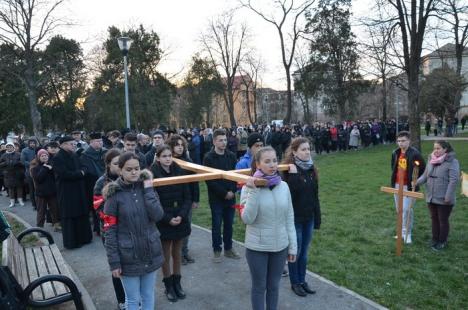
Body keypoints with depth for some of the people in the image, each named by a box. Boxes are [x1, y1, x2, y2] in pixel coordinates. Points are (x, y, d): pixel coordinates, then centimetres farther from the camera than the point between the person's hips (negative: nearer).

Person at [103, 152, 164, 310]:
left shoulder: (146, 187, 0)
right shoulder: (114, 194, -11)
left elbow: (158, 216, -13)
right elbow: (110, 231, -9)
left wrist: (148, 189, -16)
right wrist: (114, 262, -10)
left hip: (151, 253, 3)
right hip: (129, 257, -3)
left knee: (148, 296, 19)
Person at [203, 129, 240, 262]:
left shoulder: (231, 156, 4)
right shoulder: (208, 158, -9)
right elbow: (209, 180, -13)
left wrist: (232, 191, -8)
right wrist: (224, 193, -14)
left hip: (230, 196, 4)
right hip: (216, 197, -4)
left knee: (229, 224, 13)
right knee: (217, 224, 6)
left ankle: (228, 248, 27)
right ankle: (217, 250, 20)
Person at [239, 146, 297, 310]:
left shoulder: (283, 186, -3)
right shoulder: (249, 187, -13)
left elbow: (289, 218, 3)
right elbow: (247, 219, -21)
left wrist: (293, 246, 5)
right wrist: (253, 191, -27)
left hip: (280, 246, 3)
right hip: (257, 247, -2)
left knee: (274, 286, 19)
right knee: (259, 287, 15)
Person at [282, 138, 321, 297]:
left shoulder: (311, 169, 3)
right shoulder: (290, 169, -15)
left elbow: (315, 195, 8)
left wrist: (317, 218, 9)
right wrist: (293, 174, -29)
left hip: (308, 218, 6)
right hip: (294, 218, -5)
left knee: (304, 252, 16)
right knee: (295, 252, 9)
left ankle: (302, 280, 32)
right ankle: (295, 282, 27)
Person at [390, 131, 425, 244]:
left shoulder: (415, 153, -14)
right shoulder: (395, 153, 5)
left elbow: (423, 169, -9)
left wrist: (415, 181, -12)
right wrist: (394, 181, 12)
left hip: (408, 186, -6)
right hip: (397, 185, 7)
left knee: (406, 209, -8)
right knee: (399, 209, 14)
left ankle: (407, 233, 7)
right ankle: (402, 231, 28)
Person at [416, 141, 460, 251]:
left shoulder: (452, 162, -13)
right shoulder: (431, 160, 6)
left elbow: (454, 180, -17)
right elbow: (425, 175, 10)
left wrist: (448, 196, -21)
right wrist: (417, 182, -9)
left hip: (444, 199, -6)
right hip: (431, 197, 6)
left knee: (443, 220, 8)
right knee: (434, 219, 17)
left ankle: (442, 242, 23)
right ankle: (435, 239, 31)